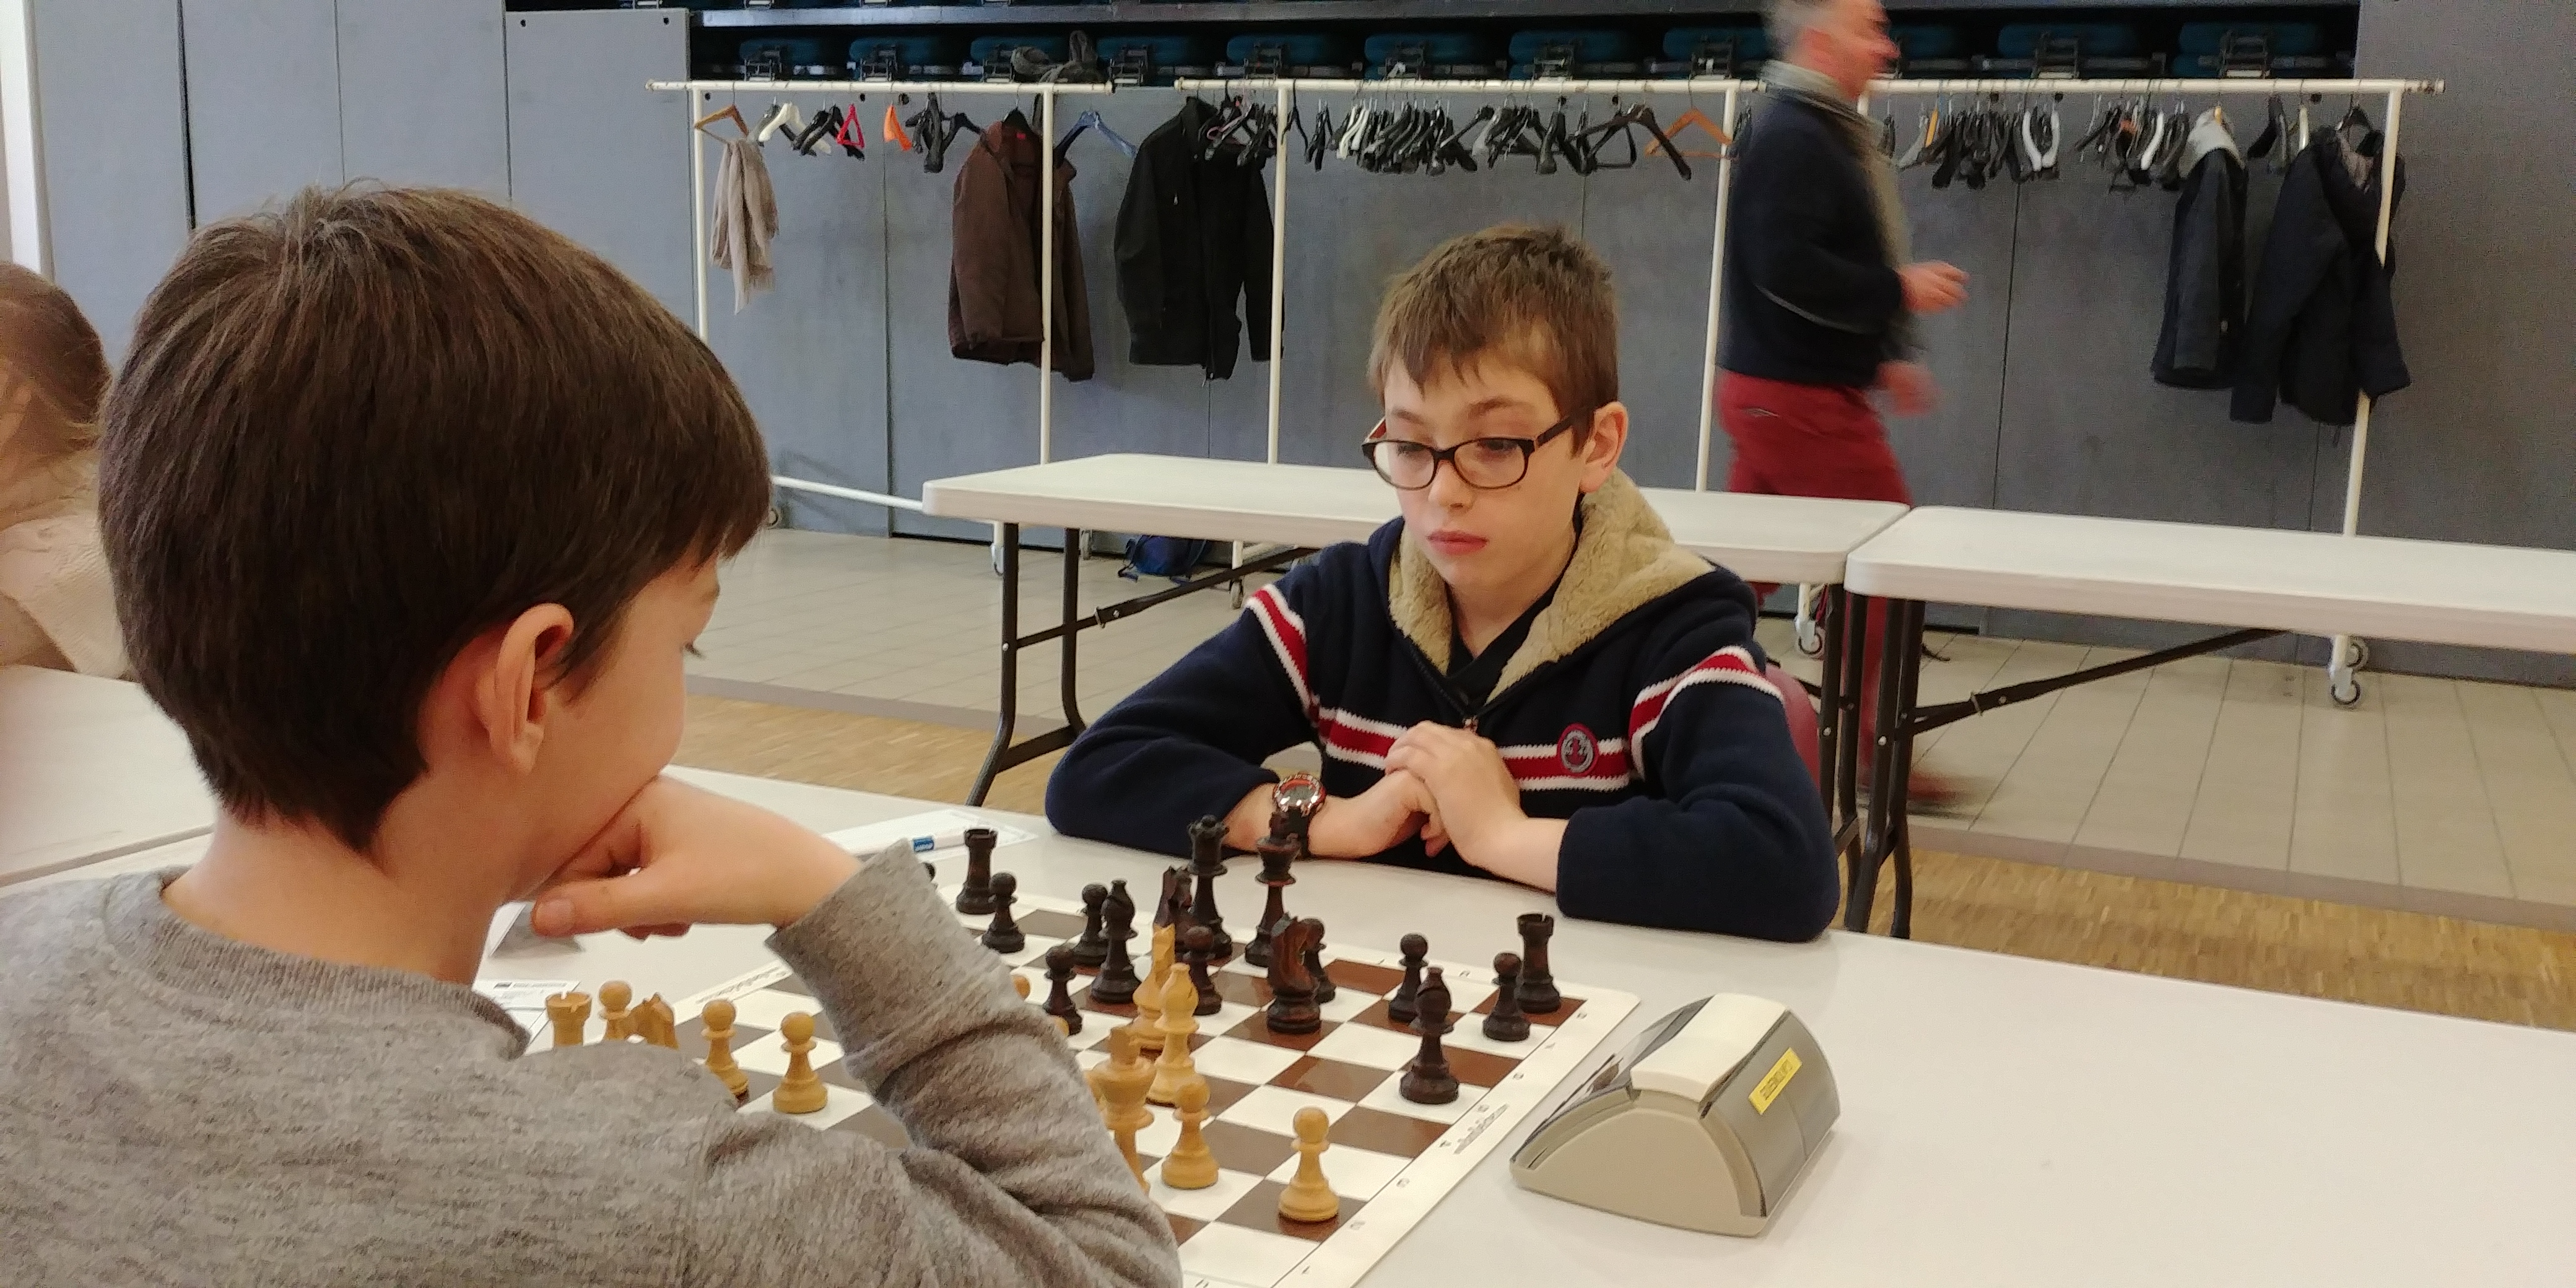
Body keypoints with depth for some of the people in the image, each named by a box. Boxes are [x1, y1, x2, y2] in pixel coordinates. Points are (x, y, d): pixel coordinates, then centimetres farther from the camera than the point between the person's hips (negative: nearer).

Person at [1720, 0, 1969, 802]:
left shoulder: (1829, 132, 17)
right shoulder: (1790, 135, -16)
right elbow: (1786, 267, -26)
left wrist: (1887, 355, 17)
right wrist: (1900, 291, -19)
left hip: (1784, 390, 10)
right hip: (1797, 396, -10)